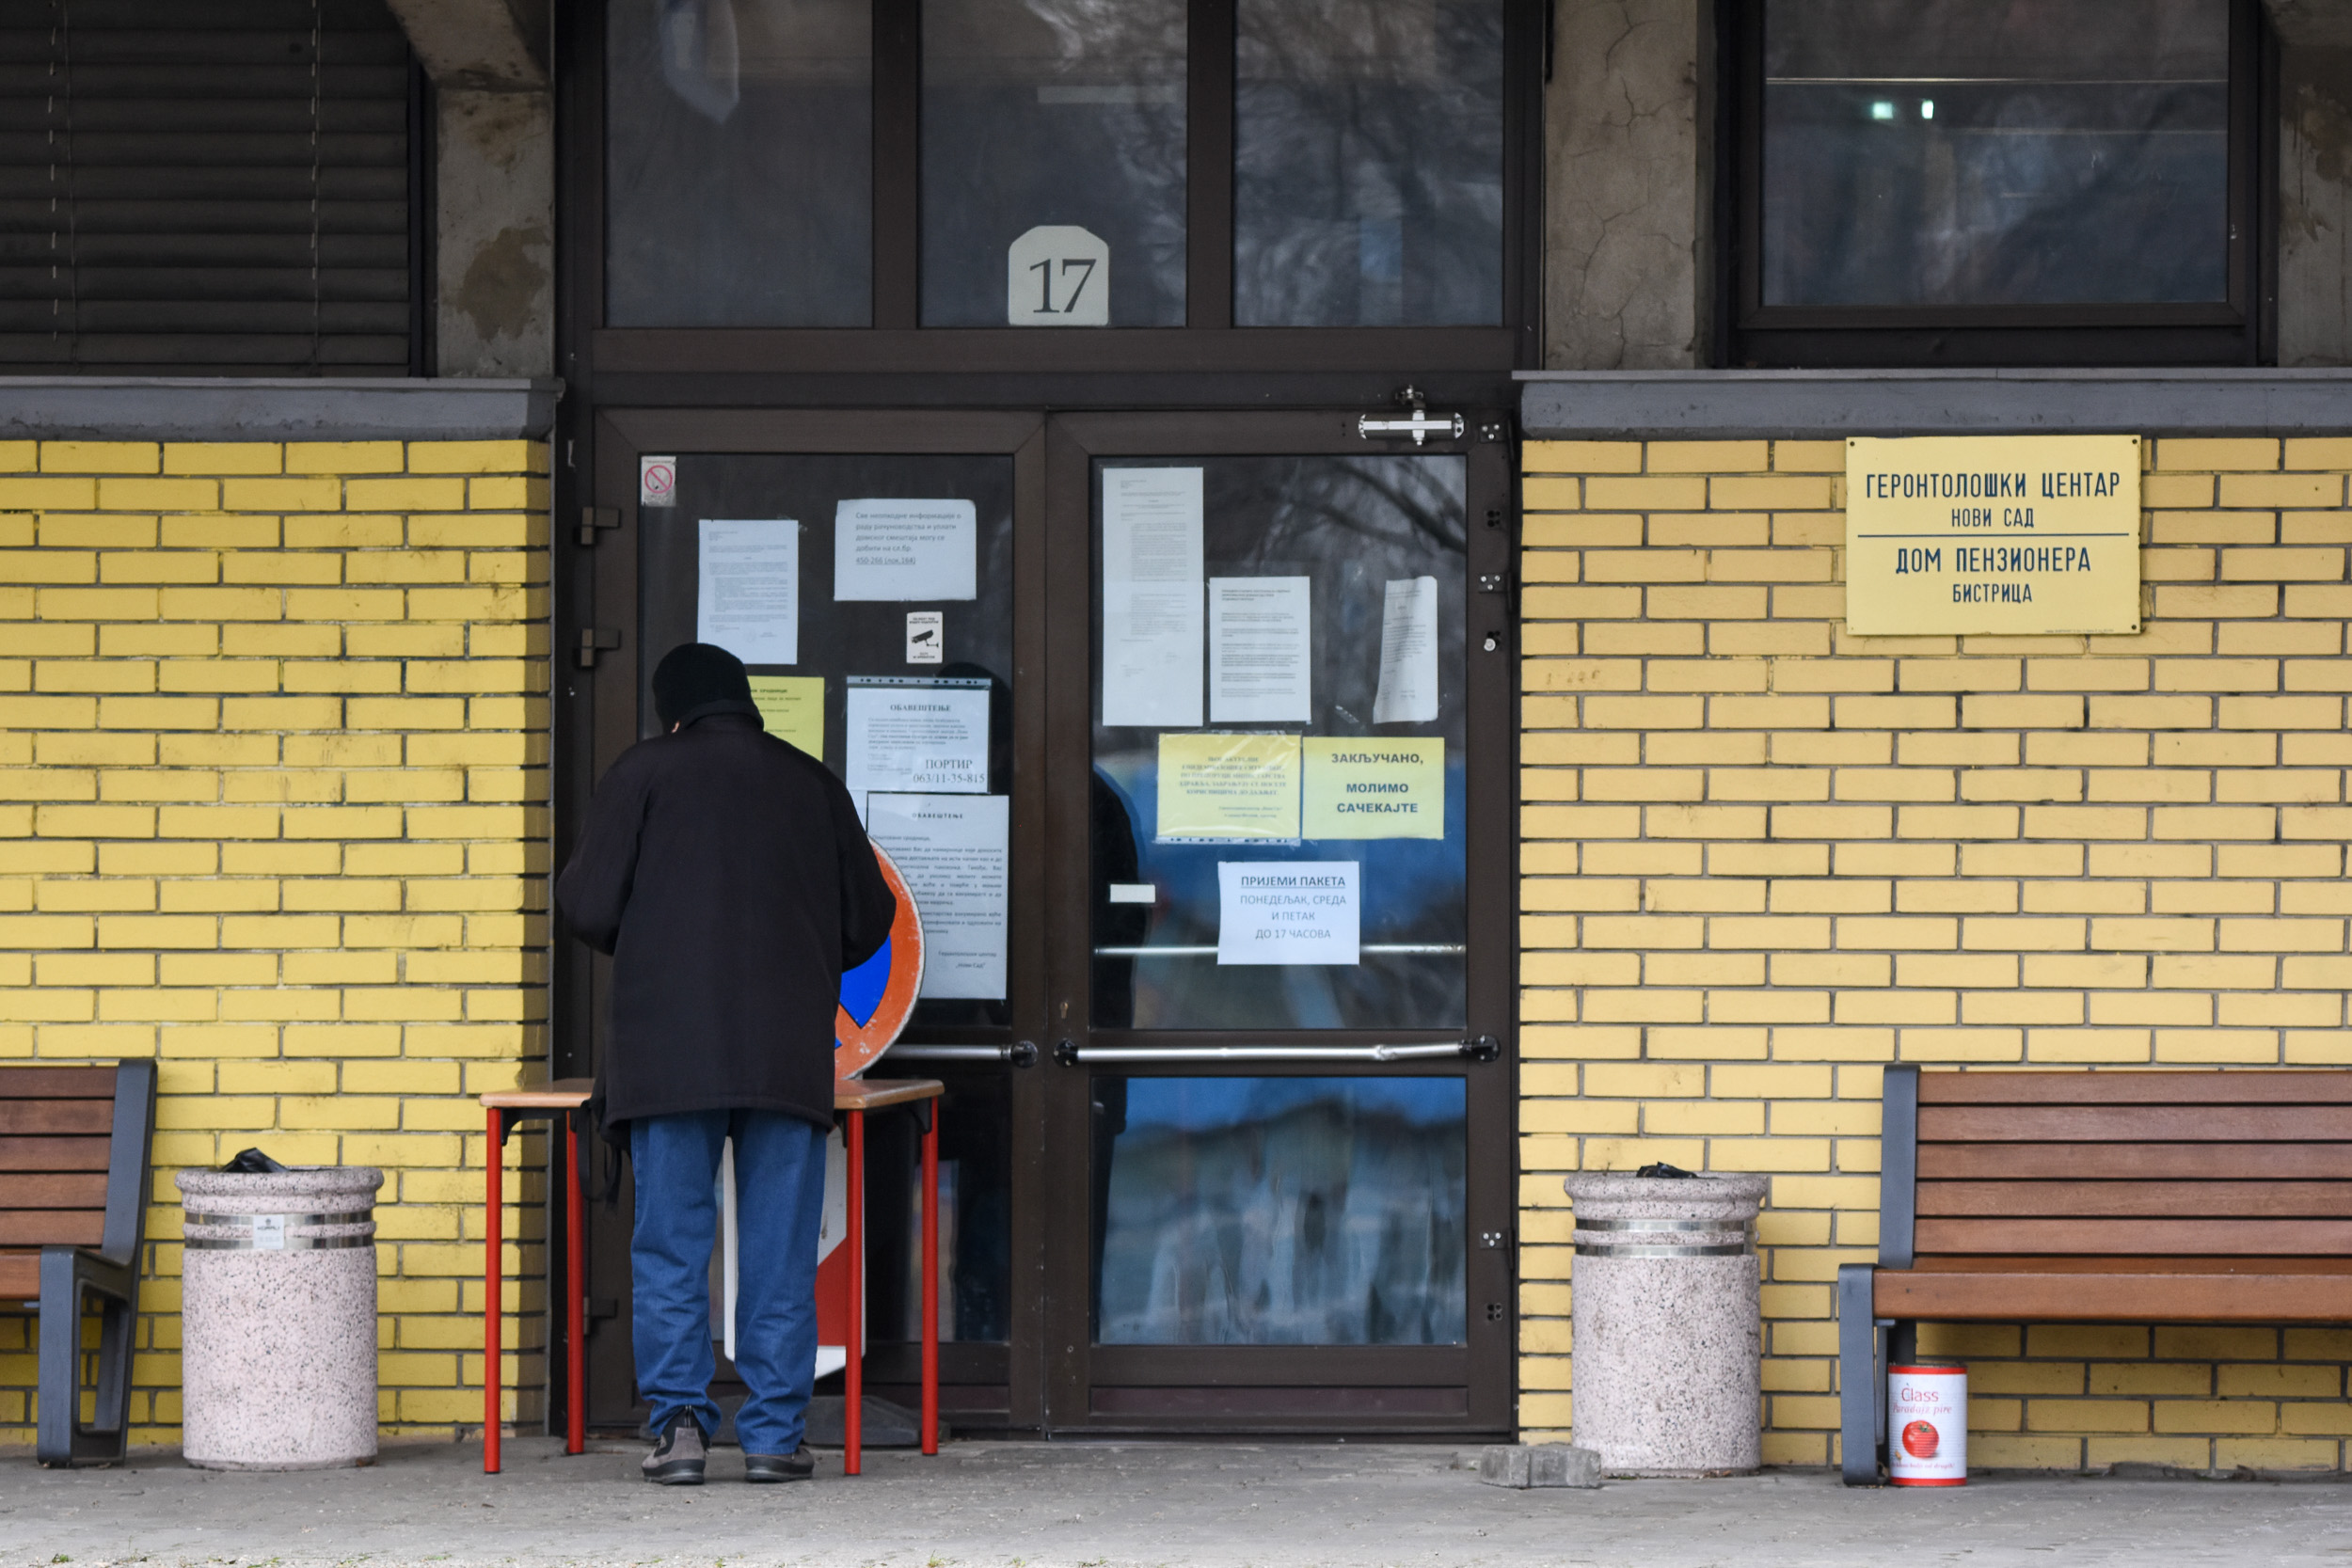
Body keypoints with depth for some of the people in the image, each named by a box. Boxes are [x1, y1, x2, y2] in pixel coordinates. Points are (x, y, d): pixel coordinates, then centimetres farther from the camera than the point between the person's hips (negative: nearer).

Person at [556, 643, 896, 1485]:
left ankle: (679, 1417, -5)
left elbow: (591, 908, -3)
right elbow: (867, 920, 15)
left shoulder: (645, 772, 3)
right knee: (779, 1251, 4)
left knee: (671, 1246, 3)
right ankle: (774, 1433, 2)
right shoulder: (813, 783, 13)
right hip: (790, 1055, 2)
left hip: (669, 1047, -2)